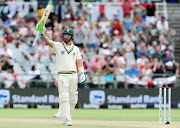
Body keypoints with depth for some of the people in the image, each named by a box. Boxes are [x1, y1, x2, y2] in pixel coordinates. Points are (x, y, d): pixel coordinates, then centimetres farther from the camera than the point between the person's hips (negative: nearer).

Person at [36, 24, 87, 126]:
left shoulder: (75, 49, 14)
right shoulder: (58, 46, 6)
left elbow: (79, 61, 10)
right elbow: (48, 41, -10)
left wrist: (82, 73, -3)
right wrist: (42, 33, -28)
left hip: (73, 75, 3)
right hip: (62, 75, -3)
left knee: (73, 99, 4)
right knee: (64, 98, -12)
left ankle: (68, 117, 19)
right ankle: (66, 120, -16)